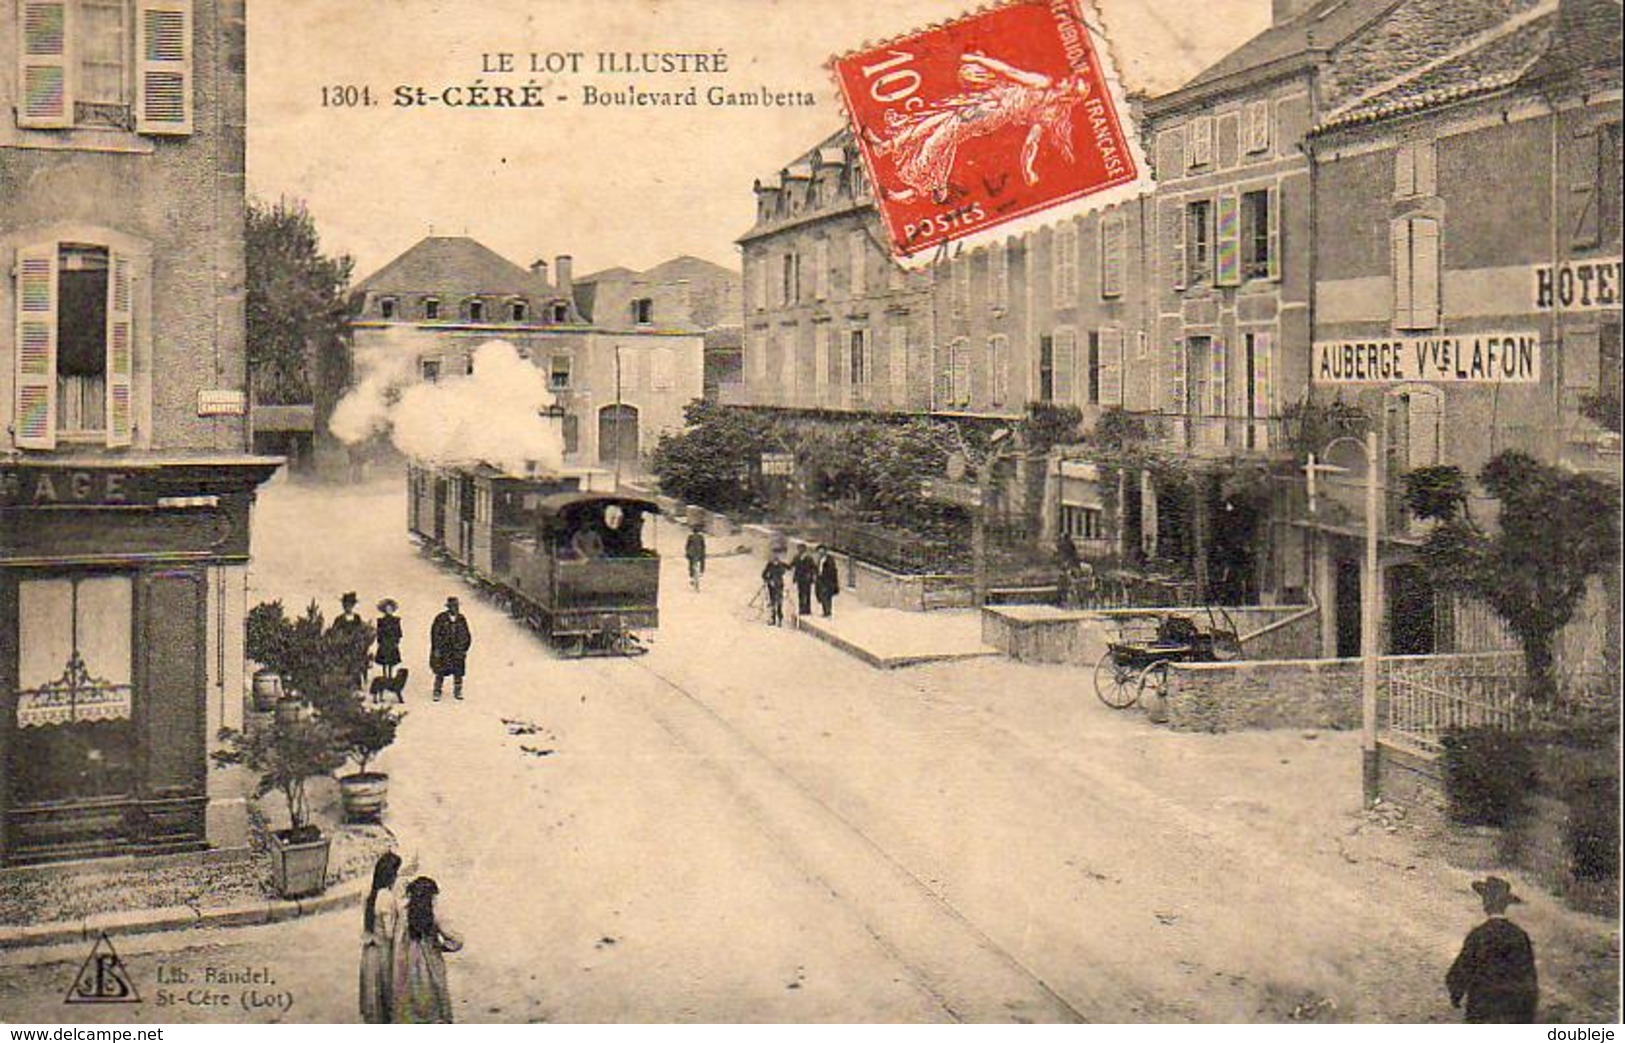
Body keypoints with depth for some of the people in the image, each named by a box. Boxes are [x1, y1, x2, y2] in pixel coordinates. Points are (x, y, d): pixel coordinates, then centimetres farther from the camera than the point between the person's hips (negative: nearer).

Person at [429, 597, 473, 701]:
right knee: (440, 672, -2)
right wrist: (436, 649, -9)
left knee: (458, 672, 2)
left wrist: (464, 648, 9)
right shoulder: (440, 619, -7)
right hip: (443, 650, -3)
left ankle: (457, 692, 15)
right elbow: (434, 634, -5)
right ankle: (437, 693, 8)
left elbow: (467, 636, 13)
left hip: (458, 651, 3)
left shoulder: (461, 620, 4)